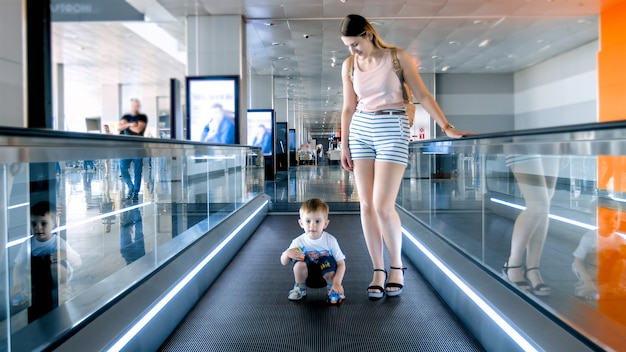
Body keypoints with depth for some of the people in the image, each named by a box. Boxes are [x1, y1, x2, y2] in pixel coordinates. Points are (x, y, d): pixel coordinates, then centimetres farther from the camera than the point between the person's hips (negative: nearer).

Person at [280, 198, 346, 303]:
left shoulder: (330, 240, -17)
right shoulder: (298, 242, -14)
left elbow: (341, 263, -18)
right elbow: (284, 263, -6)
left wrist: (337, 283, -33)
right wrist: (287, 253, -30)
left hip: (325, 275, -1)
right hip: (307, 276, 1)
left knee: (330, 261, -32)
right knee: (299, 262, -30)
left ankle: (331, 288, 0)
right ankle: (300, 288, 2)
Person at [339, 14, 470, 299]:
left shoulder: (396, 56, -3)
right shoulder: (349, 65, 7)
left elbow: (422, 95, -3)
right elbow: (348, 109, 11)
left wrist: (446, 127, -10)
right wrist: (344, 145, 7)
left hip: (392, 130, -4)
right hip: (360, 130, 4)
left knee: (383, 206, -11)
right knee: (366, 205, 1)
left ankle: (396, 266, 12)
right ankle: (378, 270, 12)